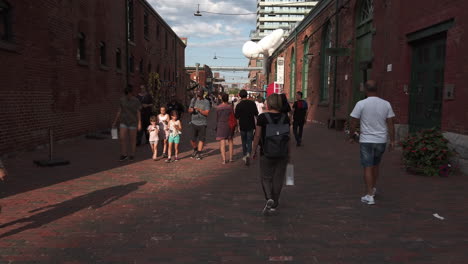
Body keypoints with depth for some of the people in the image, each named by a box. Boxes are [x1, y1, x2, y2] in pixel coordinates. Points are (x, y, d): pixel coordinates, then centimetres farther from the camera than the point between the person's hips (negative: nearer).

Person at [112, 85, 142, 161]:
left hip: (133, 122, -3)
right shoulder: (122, 99, 1)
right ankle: (124, 155, 7)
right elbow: (119, 111, 7)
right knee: (122, 138, -4)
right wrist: (115, 121, 8)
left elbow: (138, 113, -7)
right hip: (124, 122, 3)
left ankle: (132, 154, 20)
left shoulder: (136, 101, -9)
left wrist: (139, 124, -12)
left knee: (132, 139, 5)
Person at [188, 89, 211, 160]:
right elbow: (189, 110, 11)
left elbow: (207, 113, -12)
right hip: (194, 122, 3)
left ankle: (199, 153, 8)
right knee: (193, 139, 3)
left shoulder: (206, 102, -4)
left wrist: (199, 110, -25)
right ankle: (195, 150, 29)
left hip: (202, 123, -3)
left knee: (201, 139, -2)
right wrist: (191, 110, -12)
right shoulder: (193, 100, 8)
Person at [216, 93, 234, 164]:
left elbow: (217, 118, 3)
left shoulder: (218, 108, -3)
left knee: (222, 143, 0)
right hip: (229, 125, 0)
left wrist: (217, 127, 13)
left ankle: (224, 159, -5)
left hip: (221, 126, 0)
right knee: (230, 141, 16)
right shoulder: (230, 107, -7)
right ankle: (230, 158, 17)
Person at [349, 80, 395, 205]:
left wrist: (351, 137, 7)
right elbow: (390, 124, 0)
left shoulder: (361, 104, -10)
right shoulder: (386, 104, 0)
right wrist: (392, 140, 7)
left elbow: (353, 123, -6)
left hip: (366, 141, -3)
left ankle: (369, 195, -1)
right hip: (381, 140, 4)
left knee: (368, 167, 1)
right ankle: (373, 188, 36)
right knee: (375, 165, 21)